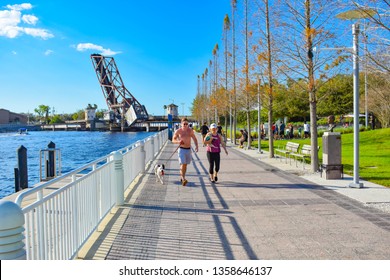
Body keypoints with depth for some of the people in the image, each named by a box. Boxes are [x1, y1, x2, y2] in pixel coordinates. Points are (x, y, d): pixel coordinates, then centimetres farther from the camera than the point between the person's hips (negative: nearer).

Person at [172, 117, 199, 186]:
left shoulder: (190, 130, 1)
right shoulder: (178, 131, -6)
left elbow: (194, 139, 10)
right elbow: (173, 140, 3)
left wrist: (196, 146, -6)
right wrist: (178, 142, -18)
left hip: (188, 149, 3)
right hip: (181, 149, -3)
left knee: (185, 164, 11)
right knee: (183, 164, -15)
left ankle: (182, 177, 26)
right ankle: (183, 179, -18)